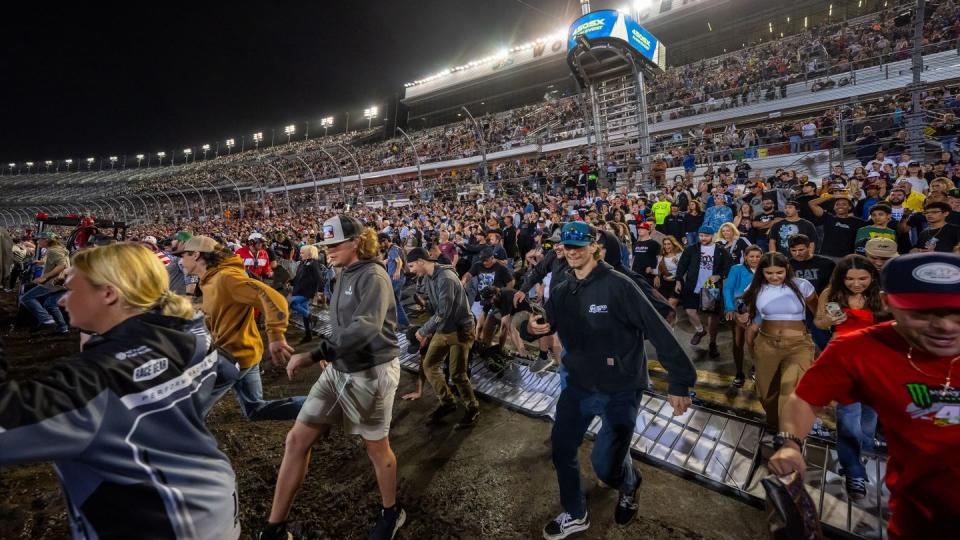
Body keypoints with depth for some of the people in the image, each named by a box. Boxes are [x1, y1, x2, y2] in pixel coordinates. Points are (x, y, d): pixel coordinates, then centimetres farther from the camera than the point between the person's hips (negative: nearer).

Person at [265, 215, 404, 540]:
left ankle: (391, 513, 37)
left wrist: (313, 354, -35)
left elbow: (365, 327, -33)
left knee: (376, 447, 11)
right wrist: (330, 352, 7)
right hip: (338, 371, 8)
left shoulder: (373, 276, -19)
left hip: (372, 374, -8)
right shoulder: (345, 275, 9)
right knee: (297, 439, 6)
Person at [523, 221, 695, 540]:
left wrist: (679, 382, -19)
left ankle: (629, 486, 38)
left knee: (606, 465, -2)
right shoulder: (562, 293, 2)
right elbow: (546, 326, 10)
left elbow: (658, 330, -19)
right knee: (561, 448, 12)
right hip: (579, 386, 6)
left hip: (620, 390, -6)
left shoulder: (617, 285, -18)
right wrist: (531, 327, -15)